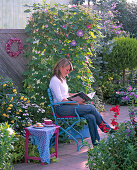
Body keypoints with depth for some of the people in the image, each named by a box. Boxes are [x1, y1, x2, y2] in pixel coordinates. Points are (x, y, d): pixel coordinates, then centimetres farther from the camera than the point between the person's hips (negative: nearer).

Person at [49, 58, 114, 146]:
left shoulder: (63, 79, 19)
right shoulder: (55, 80, -10)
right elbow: (60, 99, -17)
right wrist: (76, 103, -18)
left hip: (68, 105, 9)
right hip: (61, 108, -9)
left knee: (91, 117, -16)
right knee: (91, 108, -17)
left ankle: (96, 142, -16)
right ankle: (107, 128, -1)